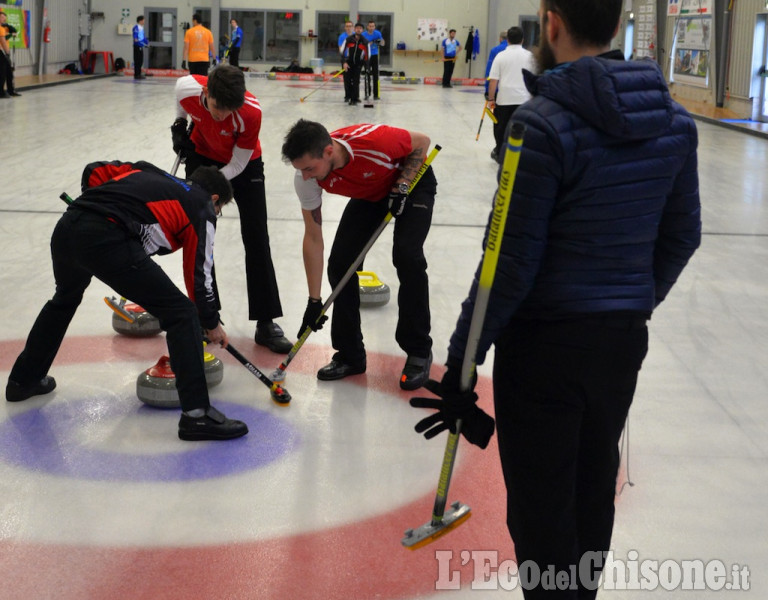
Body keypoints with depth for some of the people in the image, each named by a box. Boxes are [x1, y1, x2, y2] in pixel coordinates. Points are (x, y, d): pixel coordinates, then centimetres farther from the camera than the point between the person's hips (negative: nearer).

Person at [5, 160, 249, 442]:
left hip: (67, 226, 7)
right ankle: (197, 414, -6)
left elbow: (94, 171, 25)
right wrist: (212, 324, 28)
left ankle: (24, 379, 52)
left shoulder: (149, 172, 31)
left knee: (65, 298, 37)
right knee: (181, 313, 1)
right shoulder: (202, 210, 16)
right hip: (108, 240, -7)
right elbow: (200, 274, 15)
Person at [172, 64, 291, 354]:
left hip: (244, 164, -2)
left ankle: (266, 324, -2)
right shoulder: (187, 88, -30)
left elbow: (236, 165, -25)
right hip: (203, 156, 2)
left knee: (257, 240, -6)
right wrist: (179, 126, -2)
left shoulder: (251, 112, -37)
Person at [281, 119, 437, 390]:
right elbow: (313, 238, -15)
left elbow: (421, 142, -19)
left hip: (412, 180, -4)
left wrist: (401, 187, -27)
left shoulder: (373, 140, -41)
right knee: (340, 262, -10)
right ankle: (350, 355, 5)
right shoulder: (307, 179, -26)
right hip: (369, 193, 5)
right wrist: (314, 301, -14)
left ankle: (418, 352, -8)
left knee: (407, 256, -24)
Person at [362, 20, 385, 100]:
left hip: (375, 56, 2)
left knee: (375, 76, 0)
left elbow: (383, 44, 3)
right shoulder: (363, 35, -9)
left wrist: (380, 41, -20)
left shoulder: (377, 33, -1)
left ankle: (376, 94, 4)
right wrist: (370, 43, -28)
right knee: (367, 76, 0)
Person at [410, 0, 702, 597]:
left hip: (546, 346, -6)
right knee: (593, 492, 22)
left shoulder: (544, 124, -20)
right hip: (624, 342, 7)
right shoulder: (674, 120, 0)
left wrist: (463, 358, -11)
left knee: (541, 510, 6)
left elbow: (512, 261, -19)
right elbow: (681, 236, 9)